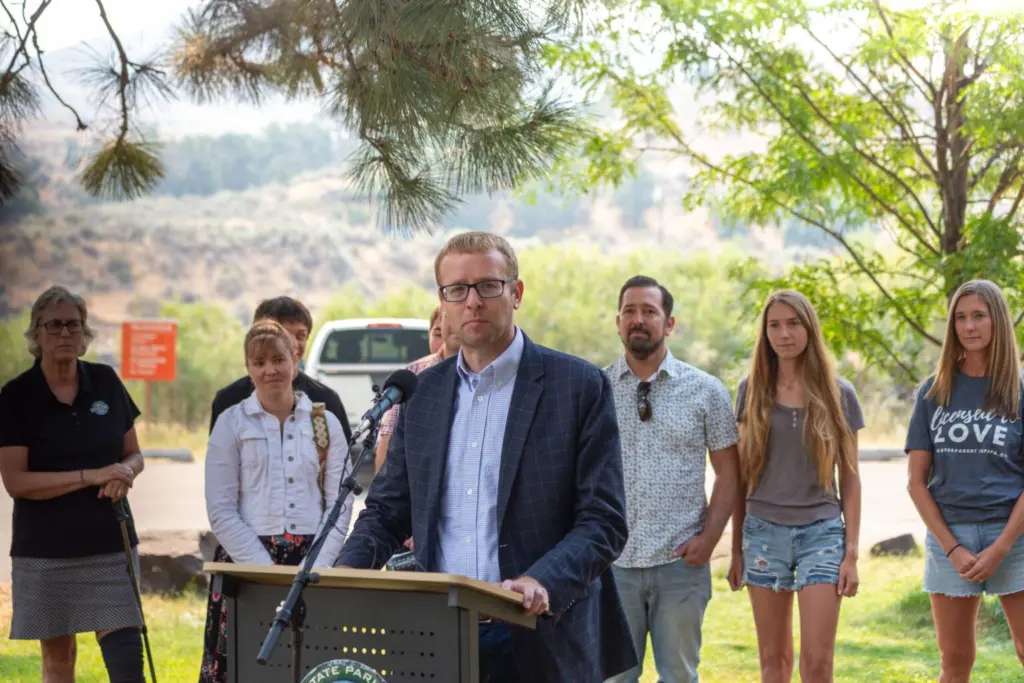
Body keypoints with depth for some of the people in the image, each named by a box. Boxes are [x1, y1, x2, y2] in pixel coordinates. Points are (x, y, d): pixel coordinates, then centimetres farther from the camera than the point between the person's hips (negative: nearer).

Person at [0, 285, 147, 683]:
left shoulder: (106, 382, 4)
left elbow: (133, 454, 14)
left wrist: (124, 473, -11)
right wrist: (92, 476, -20)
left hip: (110, 545, 2)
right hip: (44, 550, -2)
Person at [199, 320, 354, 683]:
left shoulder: (325, 422, 10)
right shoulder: (231, 423, 5)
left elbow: (340, 504, 6)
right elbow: (221, 512, -1)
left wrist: (315, 567, -8)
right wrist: (268, 571, -10)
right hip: (247, 563, -1)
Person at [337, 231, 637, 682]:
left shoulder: (580, 386, -3)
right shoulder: (422, 392, 12)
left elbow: (603, 521, -6)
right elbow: (387, 509, 15)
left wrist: (543, 582, -23)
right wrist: (347, 572, -5)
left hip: (540, 641, -4)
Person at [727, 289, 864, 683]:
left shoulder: (838, 394, 1)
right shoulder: (752, 391, 3)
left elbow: (849, 478, 3)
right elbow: (740, 476, 8)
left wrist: (852, 552, -2)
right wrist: (736, 548, 7)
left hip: (821, 531, -1)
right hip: (764, 532, 1)